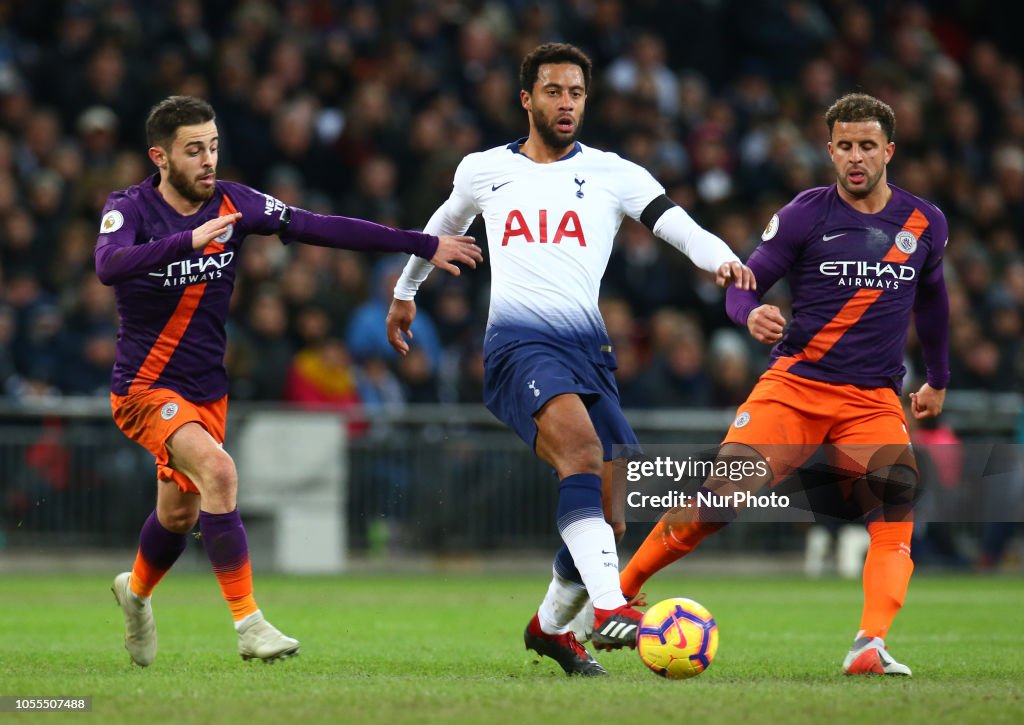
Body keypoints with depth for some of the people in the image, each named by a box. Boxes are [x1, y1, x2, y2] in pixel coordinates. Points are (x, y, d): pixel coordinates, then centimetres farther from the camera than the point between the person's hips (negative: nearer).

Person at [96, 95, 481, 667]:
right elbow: (110, 266, -36)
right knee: (217, 469, -28)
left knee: (180, 515, 17)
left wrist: (424, 246, -8)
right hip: (145, 386, -5)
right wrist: (189, 240, -49)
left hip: (206, 390, 6)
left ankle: (136, 593, 50)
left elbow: (323, 229, -4)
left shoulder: (234, 204, -4)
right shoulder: (131, 208, -15)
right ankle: (248, 624, -24)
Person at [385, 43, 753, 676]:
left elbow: (677, 224, -4)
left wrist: (721, 259, -25)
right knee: (581, 447, -32)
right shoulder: (483, 171, 14)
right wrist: (406, 292, 46)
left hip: (590, 346, 3)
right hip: (519, 340, -2)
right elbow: (443, 227, 35)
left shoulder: (612, 174, 11)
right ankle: (610, 609, -46)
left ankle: (552, 624, 28)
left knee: (617, 514, -1)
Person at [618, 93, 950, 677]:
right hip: (794, 385, -2)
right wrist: (751, 314, -25)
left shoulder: (925, 224, 8)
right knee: (721, 496, -16)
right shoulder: (806, 214, -3)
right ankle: (620, 589, 4)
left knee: (896, 513, -24)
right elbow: (742, 284, -2)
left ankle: (871, 647, -34)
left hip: (875, 400, 2)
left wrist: (939, 379, 33)